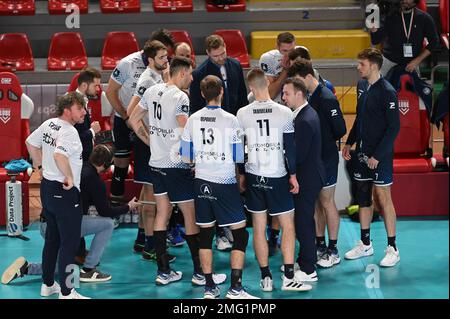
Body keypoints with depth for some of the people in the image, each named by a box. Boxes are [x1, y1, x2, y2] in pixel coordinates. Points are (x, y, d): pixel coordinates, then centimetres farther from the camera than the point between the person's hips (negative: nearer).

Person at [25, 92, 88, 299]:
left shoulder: (48, 124, 6)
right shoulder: (69, 132, -21)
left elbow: (31, 143, 21)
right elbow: (59, 154, -38)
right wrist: (69, 177, -25)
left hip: (47, 187, 9)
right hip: (65, 193, -9)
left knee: (52, 238, 20)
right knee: (70, 243, -2)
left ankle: (48, 285, 30)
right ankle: (66, 293, 2)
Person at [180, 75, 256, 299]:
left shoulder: (193, 119, 1)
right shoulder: (229, 120, -10)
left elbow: (186, 156, 7)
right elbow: (239, 157, -7)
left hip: (202, 181, 4)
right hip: (225, 183, -4)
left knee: (205, 234, 11)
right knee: (240, 234, 3)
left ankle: (209, 287, 14)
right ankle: (235, 288, -3)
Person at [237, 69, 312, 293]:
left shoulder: (242, 114, -3)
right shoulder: (284, 112, -7)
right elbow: (290, 147, -4)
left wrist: (241, 174, 16)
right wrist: (293, 175, 6)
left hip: (253, 176, 2)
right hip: (277, 176, -2)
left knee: (258, 228, 8)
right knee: (288, 226, 6)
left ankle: (265, 278, 11)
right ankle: (288, 278, 0)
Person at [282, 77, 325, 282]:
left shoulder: (305, 120, -24)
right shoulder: (306, 113, 8)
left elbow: (298, 155, -24)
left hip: (307, 179, -10)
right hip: (308, 175, 10)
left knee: (303, 222, -3)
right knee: (304, 220, 20)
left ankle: (308, 271, 5)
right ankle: (304, 261, 32)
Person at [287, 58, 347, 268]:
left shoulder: (327, 99, -18)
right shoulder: (306, 96, 6)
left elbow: (340, 130, -16)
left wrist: (325, 142, -4)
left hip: (326, 158, -7)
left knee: (326, 202, 0)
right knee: (315, 203, 13)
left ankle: (333, 251, 9)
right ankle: (320, 245, 24)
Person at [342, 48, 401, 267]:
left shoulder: (387, 92, -16)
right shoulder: (362, 86, 7)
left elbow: (393, 128, -17)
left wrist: (377, 155, -18)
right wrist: (349, 142, 13)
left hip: (380, 156, -7)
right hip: (362, 151, 7)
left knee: (384, 199, -2)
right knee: (363, 198, 13)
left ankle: (392, 249, 6)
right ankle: (365, 244, 25)